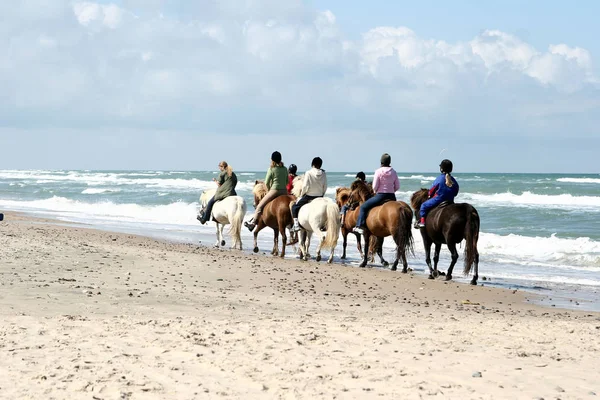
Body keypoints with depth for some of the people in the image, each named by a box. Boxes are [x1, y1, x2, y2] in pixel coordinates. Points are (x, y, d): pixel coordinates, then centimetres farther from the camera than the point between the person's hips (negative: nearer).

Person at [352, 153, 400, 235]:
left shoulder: (379, 171, -9)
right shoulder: (393, 172, 4)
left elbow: (374, 187, -10)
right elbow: (397, 186, 5)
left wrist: (375, 191, 11)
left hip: (380, 195, -5)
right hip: (392, 197, 5)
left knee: (363, 207, 7)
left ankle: (360, 226, -4)